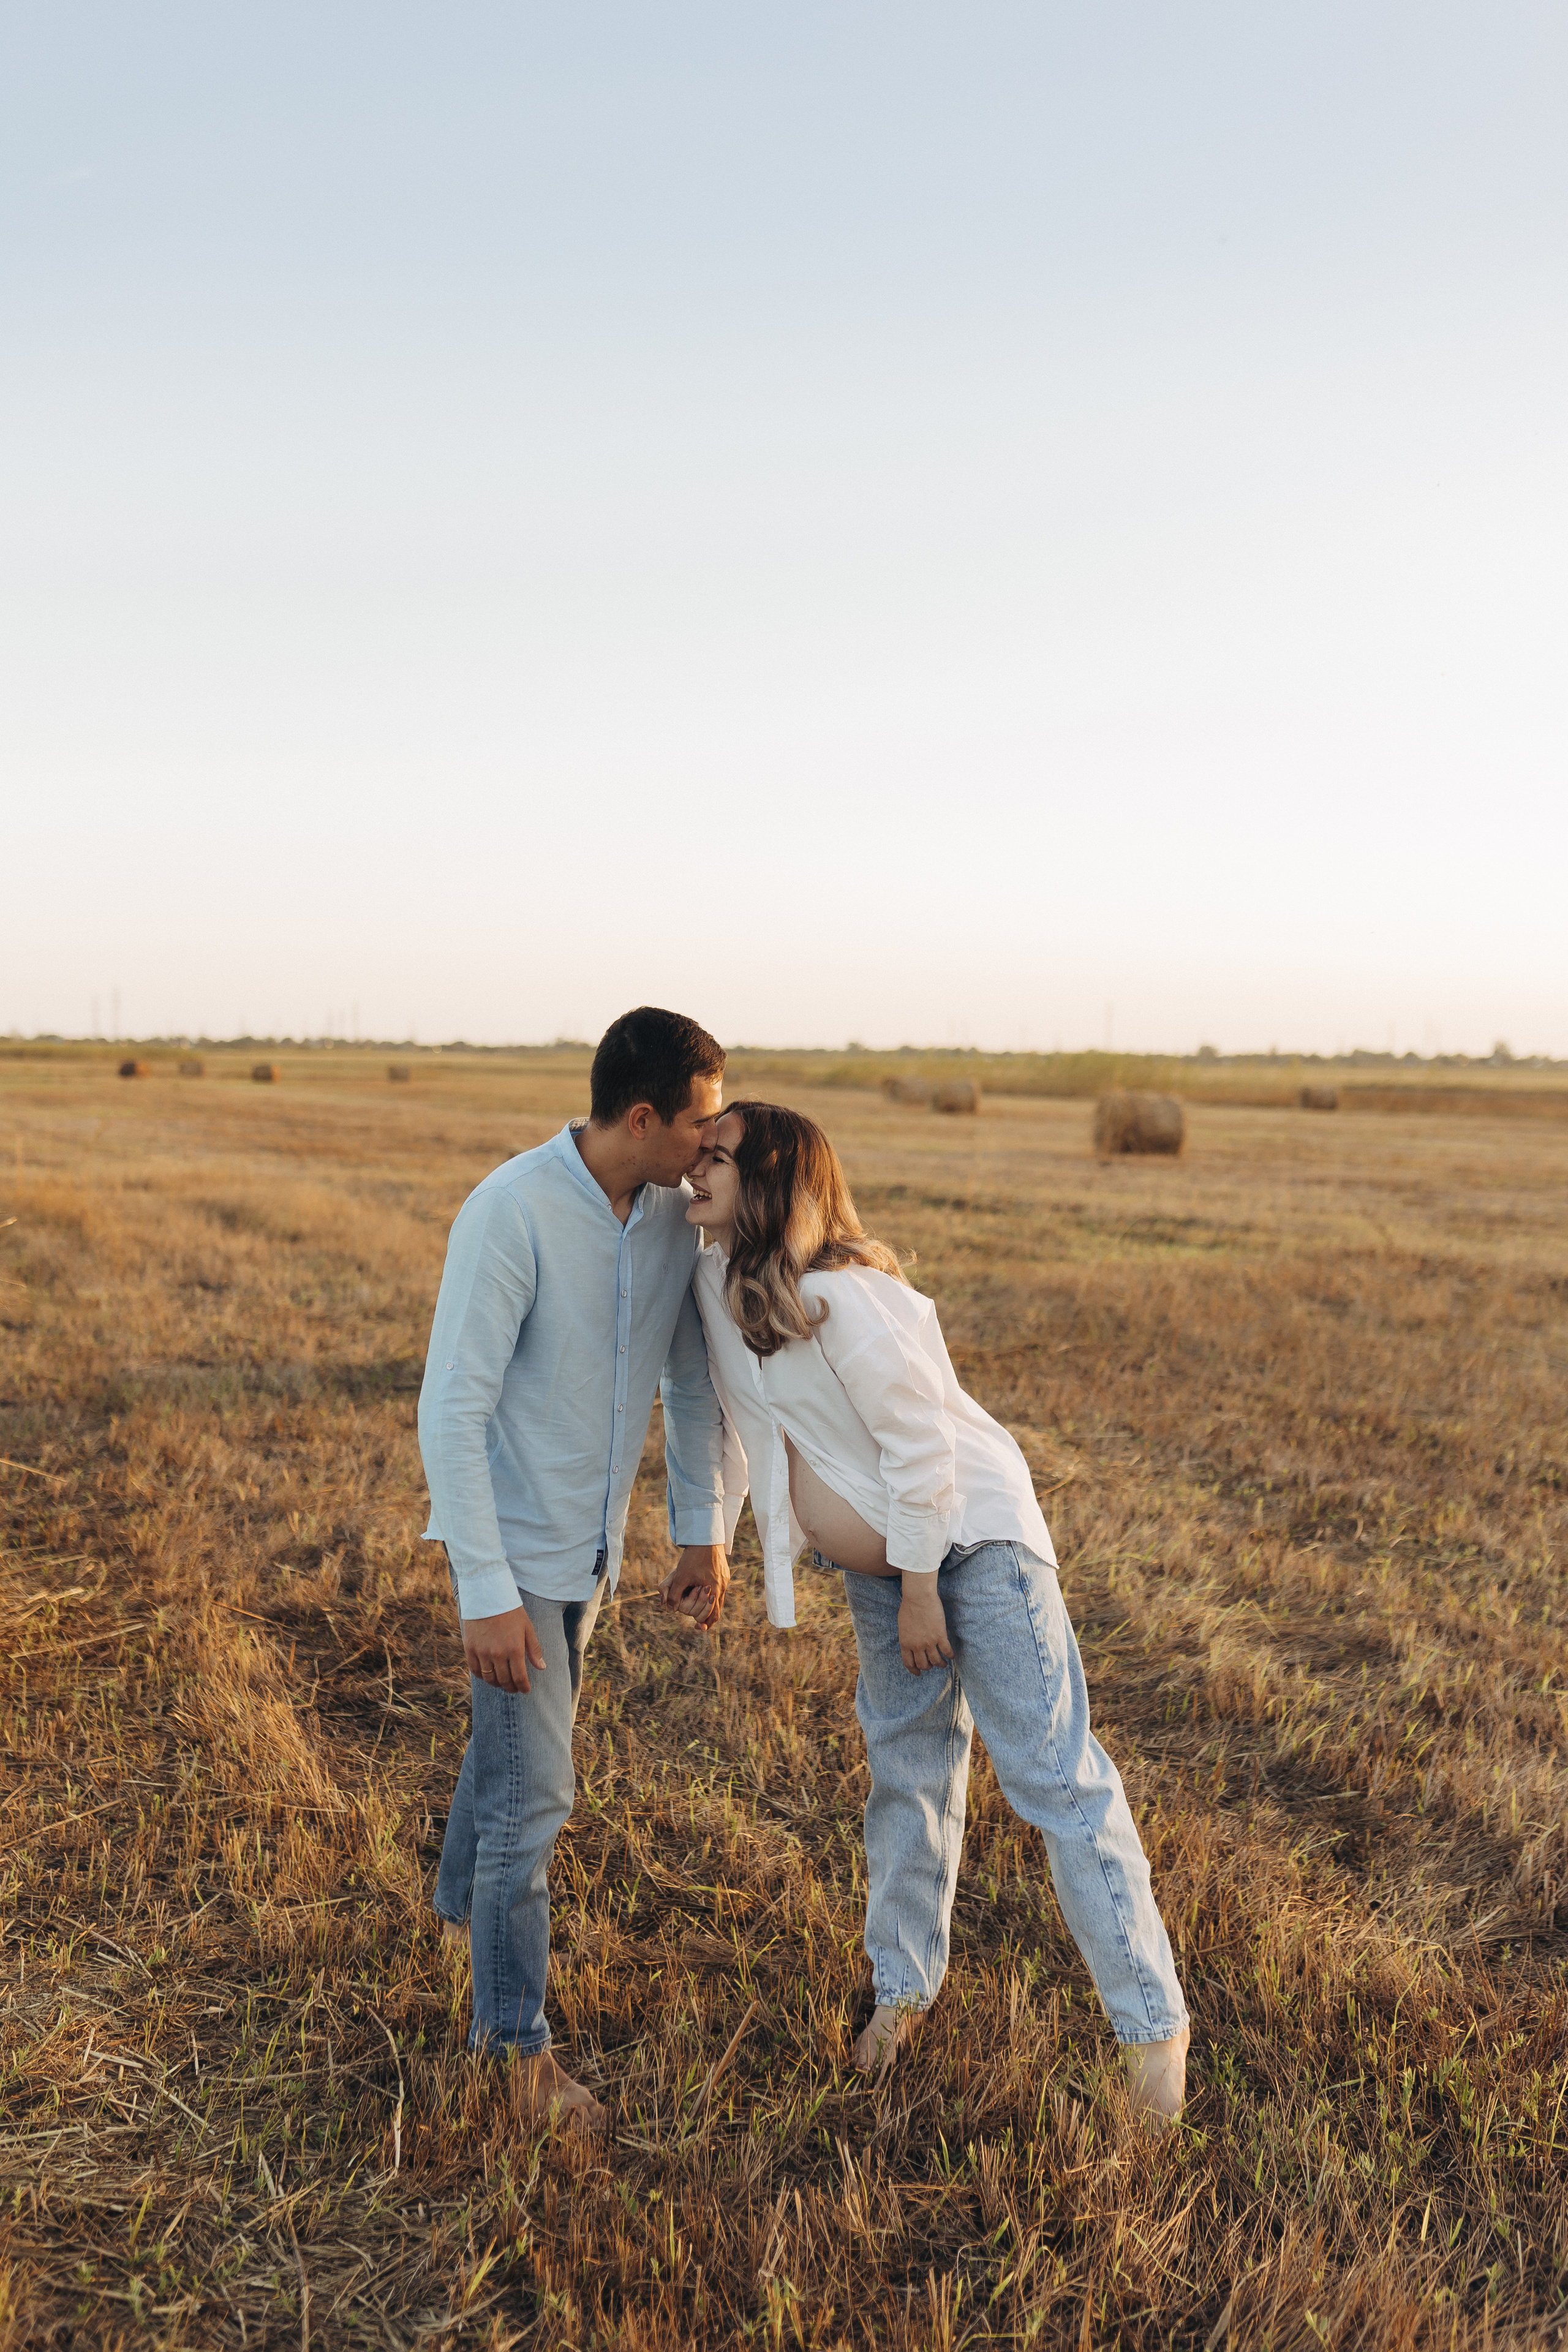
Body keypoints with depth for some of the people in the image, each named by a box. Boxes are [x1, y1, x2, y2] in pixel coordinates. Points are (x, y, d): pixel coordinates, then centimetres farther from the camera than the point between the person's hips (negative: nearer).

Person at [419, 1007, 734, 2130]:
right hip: (512, 1543, -7)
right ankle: (514, 2038, 15)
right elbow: (451, 1410, -26)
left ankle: (467, 1901, 52)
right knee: (536, 1790, -3)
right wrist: (486, 1594, -25)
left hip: (592, 1538, 7)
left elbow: (691, 1370, 5)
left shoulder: (675, 1208, -8)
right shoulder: (510, 1214, -28)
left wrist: (704, 1530, 5)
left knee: (521, 1738, 26)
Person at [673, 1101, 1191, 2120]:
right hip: (876, 1559, 8)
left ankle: (1155, 2021, 4)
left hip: (971, 1533, -8)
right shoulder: (714, 1281, -2)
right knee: (909, 1766, 18)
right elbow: (737, 1423, 13)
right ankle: (906, 1985, 33)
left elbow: (920, 1446, -23)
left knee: (1054, 1772, -5)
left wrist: (922, 1593, -16)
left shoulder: (840, 1298, -28)